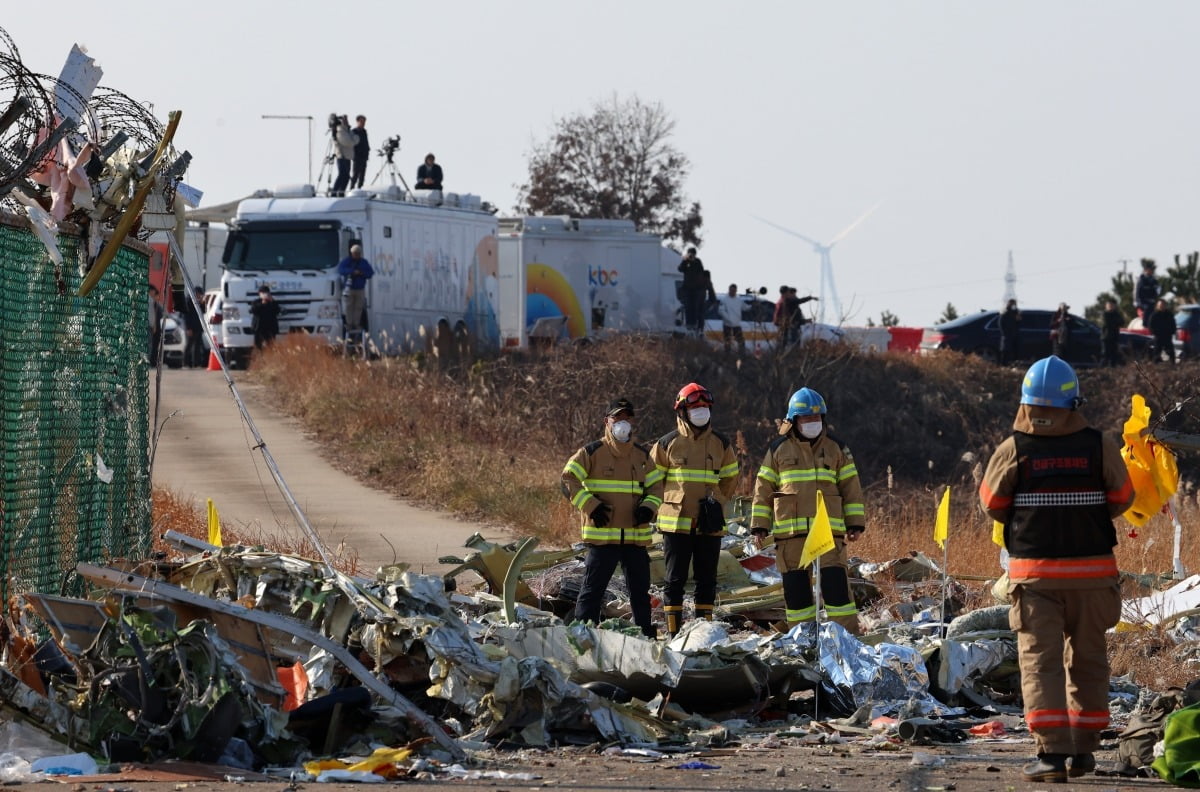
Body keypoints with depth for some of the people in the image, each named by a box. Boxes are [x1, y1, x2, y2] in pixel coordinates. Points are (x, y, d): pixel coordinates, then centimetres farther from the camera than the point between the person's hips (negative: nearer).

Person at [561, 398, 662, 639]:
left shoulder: (642, 455, 14)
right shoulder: (592, 453, -1)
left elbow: (656, 486, 18)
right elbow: (568, 481, -4)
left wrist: (649, 507, -3)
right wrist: (590, 506, -14)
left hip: (636, 536, 5)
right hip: (602, 535, -4)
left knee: (640, 590, 11)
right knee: (593, 588, -6)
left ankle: (646, 635, 19)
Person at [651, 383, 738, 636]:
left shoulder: (721, 444, 8)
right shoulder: (667, 444, 1)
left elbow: (730, 478, 19)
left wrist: (716, 502, 7)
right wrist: (670, 503, 3)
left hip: (710, 525, 3)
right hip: (676, 523, -2)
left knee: (707, 579, 6)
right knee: (675, 579, -1)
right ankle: (674, 632, 2)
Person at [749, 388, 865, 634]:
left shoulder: (835, 448, 9)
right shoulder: (779, 449, 8)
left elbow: (851, 487, 12)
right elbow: (763, 489, 11)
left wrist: (855, 523, 6)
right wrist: (760, 525, 5)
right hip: (790, 531, 1)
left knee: (835, 583, -8)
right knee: (795, 586, 2)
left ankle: (848, 635, -4)